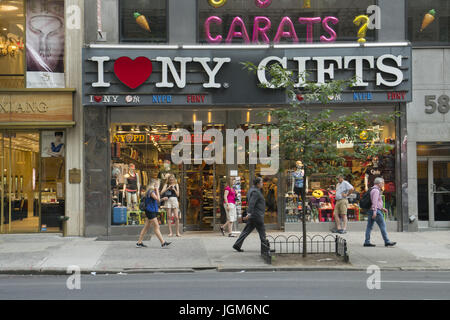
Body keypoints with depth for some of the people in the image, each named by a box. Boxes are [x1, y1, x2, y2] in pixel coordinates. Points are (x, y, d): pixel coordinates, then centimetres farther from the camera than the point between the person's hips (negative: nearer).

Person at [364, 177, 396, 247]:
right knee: (382, 226, -4)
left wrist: (382, 208, 26)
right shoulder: (376, 190, -11)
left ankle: (367, 242, 3)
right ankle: (387, 242, -1)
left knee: (369, 226, 5)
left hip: (371, 210, 10)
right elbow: (374, 201, -20)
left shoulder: (372, 190, 20)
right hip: (376, 210, -10)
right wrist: (375, 212, -25)